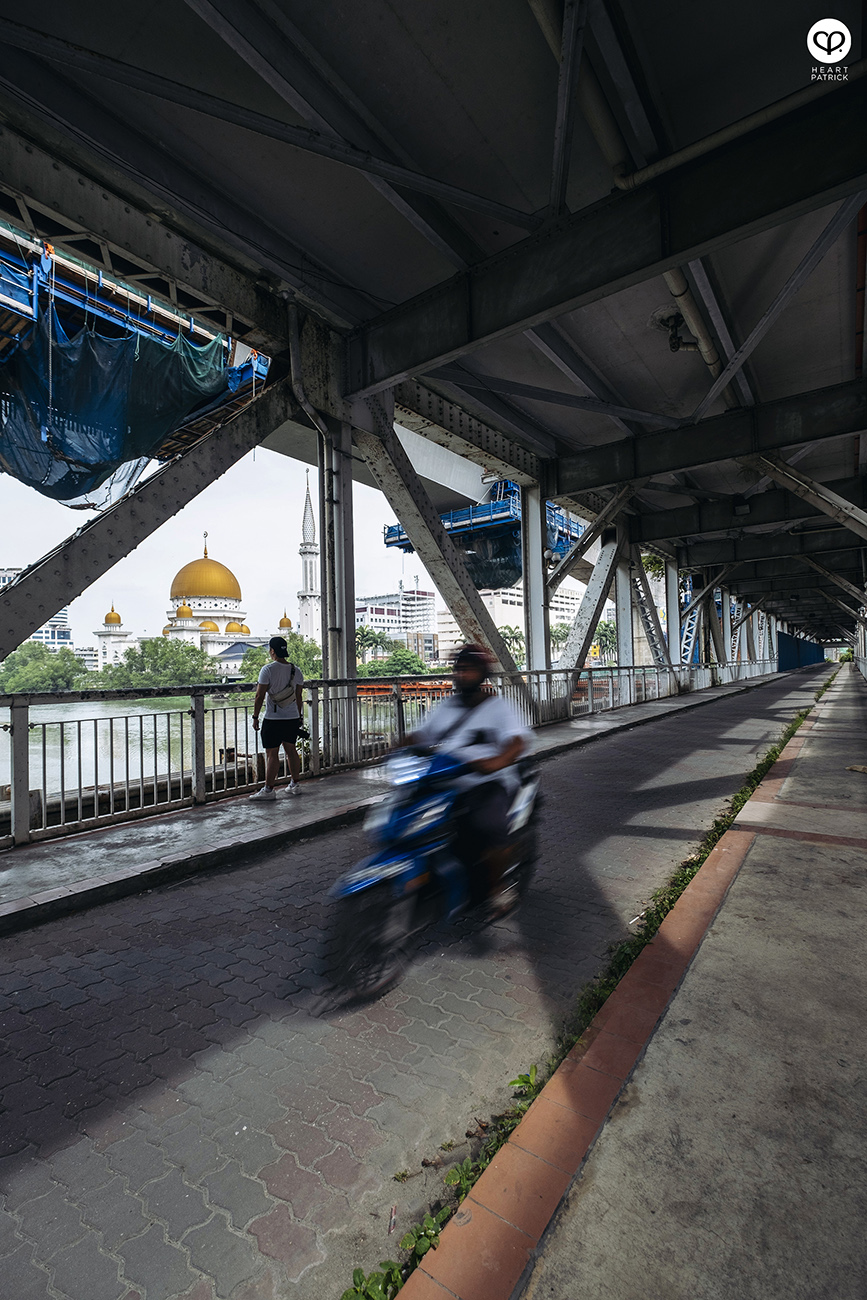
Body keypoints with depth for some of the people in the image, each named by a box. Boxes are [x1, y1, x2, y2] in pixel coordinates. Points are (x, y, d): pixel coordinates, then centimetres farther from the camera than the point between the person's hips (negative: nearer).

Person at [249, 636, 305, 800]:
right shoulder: (296, 671, 6)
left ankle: (268, 789, 2)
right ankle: (294, 785, 23)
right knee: (291, 750, 15)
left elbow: (260, 696, -12)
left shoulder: (267, 669, -11)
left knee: (271, 753, -2)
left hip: (273, 719, -6)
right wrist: (299, 717, 20)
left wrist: (255, 717, -4)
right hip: (293, 718, 6)